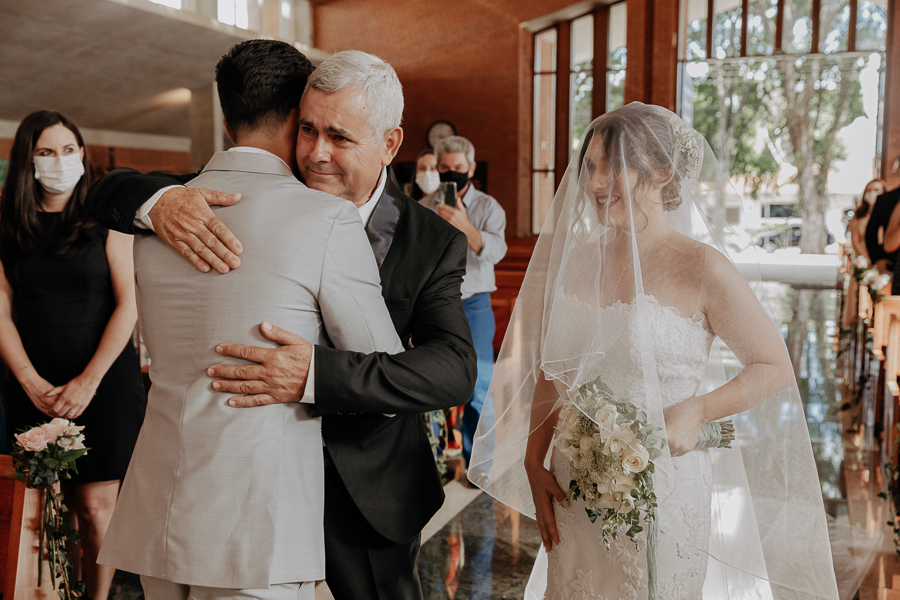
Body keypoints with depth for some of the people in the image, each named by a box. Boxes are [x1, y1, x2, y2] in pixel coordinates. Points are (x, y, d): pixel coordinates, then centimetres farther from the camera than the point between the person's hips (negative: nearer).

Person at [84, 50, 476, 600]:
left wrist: (317, 374, -38)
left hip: (365, 494, 0)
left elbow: (456, 370, -25)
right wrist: (159, 200, -30)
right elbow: (109, 193, -5)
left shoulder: (434, 243, -12)